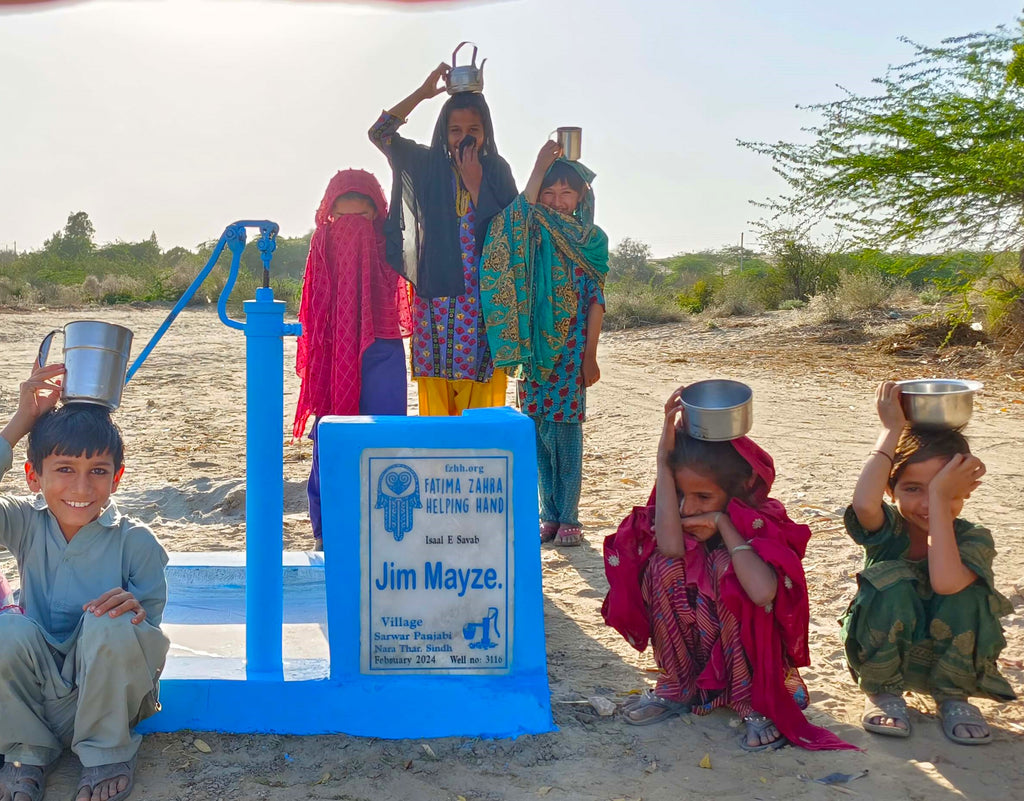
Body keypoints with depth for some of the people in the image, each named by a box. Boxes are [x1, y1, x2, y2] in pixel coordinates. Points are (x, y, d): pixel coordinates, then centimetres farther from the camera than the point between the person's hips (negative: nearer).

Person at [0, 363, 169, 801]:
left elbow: (150, 634, -10)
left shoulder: (135, 541, -13)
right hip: (39, 693, 2)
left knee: (109, 623, -32)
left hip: (109, 691, -2)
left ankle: (106, 752, -6)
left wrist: (136, 609, -36)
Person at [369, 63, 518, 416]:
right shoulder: (428, 165, 10)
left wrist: (475, 184, -8)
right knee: (435, 391, -2)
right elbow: (379, 132, 4)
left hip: (484, 298, 0)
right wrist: (422, 93, 0)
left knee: (481, 395, -4)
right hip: (435, 294, 1)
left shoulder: (497, 171, 8)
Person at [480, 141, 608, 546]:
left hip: (572, 347, -2)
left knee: (567, 428, -2)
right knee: (540, 429, 5)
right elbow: (519, 216, -16)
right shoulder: (531, 235, 8)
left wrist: (590, 356, -5)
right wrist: (539, 169, -12)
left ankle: (568, 517, 7)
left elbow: (596, 300, 0)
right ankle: (550, 514, 16)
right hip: (535, 344, 2)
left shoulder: (592, 238, 4)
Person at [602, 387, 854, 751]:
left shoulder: (761, 523, -20)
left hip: (745, 657, -4)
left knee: (726, 565, -31)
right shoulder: (682, 515, -10)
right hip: (691, 653, 4)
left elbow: (763, 592, -41)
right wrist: (664, 459, -35)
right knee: (665, 564, -23)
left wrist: (723, 523, -30)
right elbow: (670, 547, -36)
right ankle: (676, 687, -6)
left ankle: (755, 703, -15)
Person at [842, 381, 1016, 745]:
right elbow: (864, 503, -45)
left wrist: (940, 497, -38)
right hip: (885, 658, 0)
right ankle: (884, 693, -5)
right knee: (893, 583, -32)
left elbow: (945, 582, -42)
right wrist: (892, 430, -34)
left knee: (966, 592, -30)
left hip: (950, 662, 1)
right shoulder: (886, 528, -17)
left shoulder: (974, 539, -17)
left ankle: (953, 696, -2)